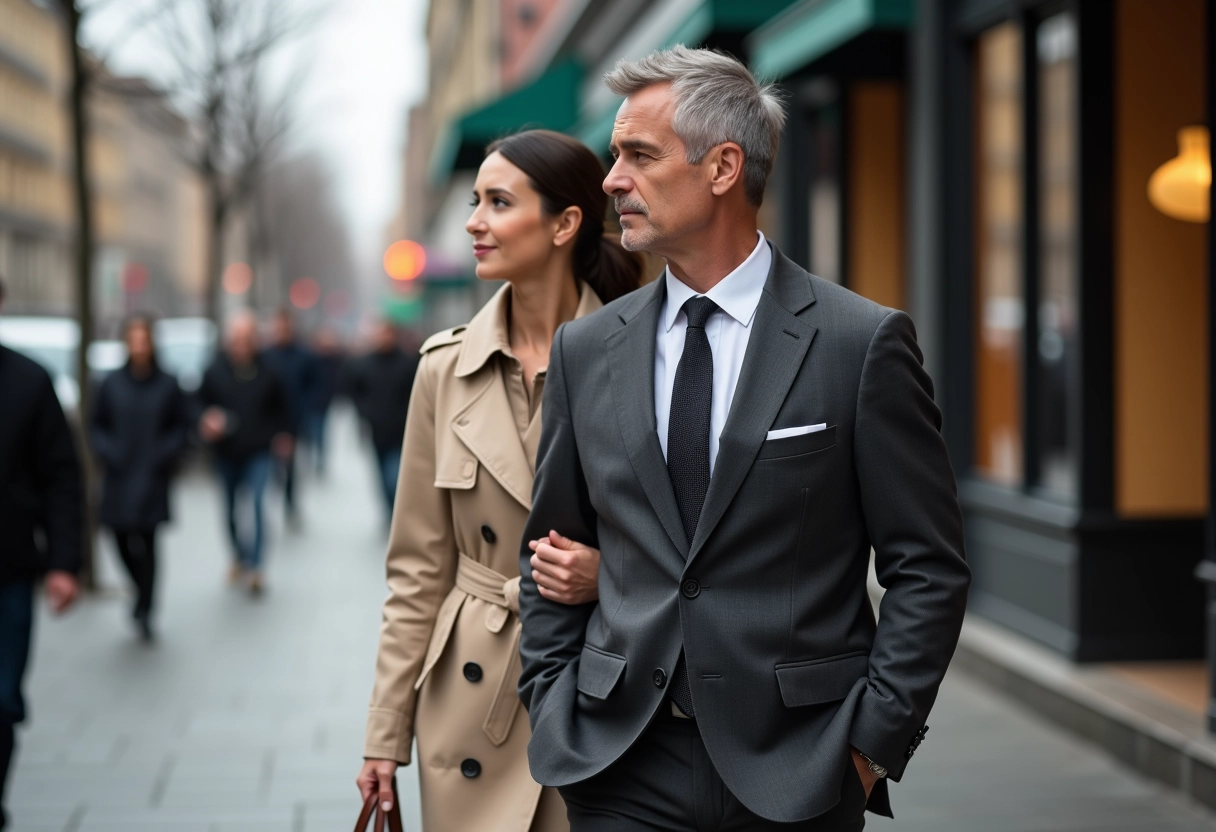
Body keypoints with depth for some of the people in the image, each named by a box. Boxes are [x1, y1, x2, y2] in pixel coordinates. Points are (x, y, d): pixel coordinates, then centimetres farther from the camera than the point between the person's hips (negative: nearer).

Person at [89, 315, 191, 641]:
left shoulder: (167, 385, -1)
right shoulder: (112, 384, 2)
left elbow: (181, 425, 4)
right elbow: (97, 424, 9)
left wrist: (167, 452, -10)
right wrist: (105, 451, -6)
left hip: (152, 477, -2)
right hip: (119, 478, 2)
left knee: (147, 540, -9)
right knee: (122, 539, 3)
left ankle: (144, 609, 3)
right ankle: (144, 593, 30)